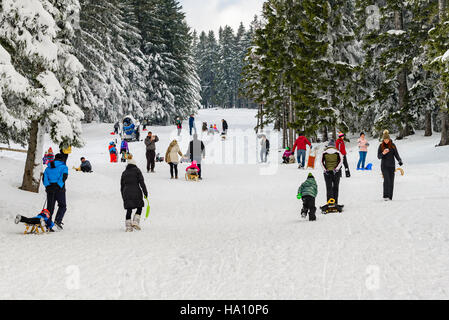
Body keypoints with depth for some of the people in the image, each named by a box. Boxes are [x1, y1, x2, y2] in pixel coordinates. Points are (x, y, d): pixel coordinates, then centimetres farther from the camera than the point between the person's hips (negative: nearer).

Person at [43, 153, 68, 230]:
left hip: (49, 189, 4)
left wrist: (48, 186, 5)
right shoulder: (63, 167, 1)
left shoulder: (48, 168, 14)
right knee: (62, 206, 7)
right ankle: (58, 221, -13)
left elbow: (44, 179, 6)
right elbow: (64, 177, -13)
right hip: (59, 189, -4)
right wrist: (59, 186, -7)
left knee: (50, 207, 8)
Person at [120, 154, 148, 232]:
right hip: (136, 193, -4)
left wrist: (123, 197, 24)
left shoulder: (124, 173, 13)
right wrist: (145, 192, -3)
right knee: (139, 208, 12)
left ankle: (128, 226, 2)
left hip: (126, 193, 4)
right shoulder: (137, 170, 1)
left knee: (129, 210, 7)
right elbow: (142, 182, -6)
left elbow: (122, 186, 16)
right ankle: (135, 222, -3)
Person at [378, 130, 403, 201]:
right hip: (384, 165, -2)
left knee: (391, 181, 1)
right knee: (386, 180, -17)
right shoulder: (381, 146, 1)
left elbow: (396, 154, 0)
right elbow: (379, 156, 0)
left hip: (392, 165, 2)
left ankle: (390, 197, 9)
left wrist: (400, 160, -18)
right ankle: (385, 196, -17)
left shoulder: (393, 145, 2)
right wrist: (383, 153, -21)